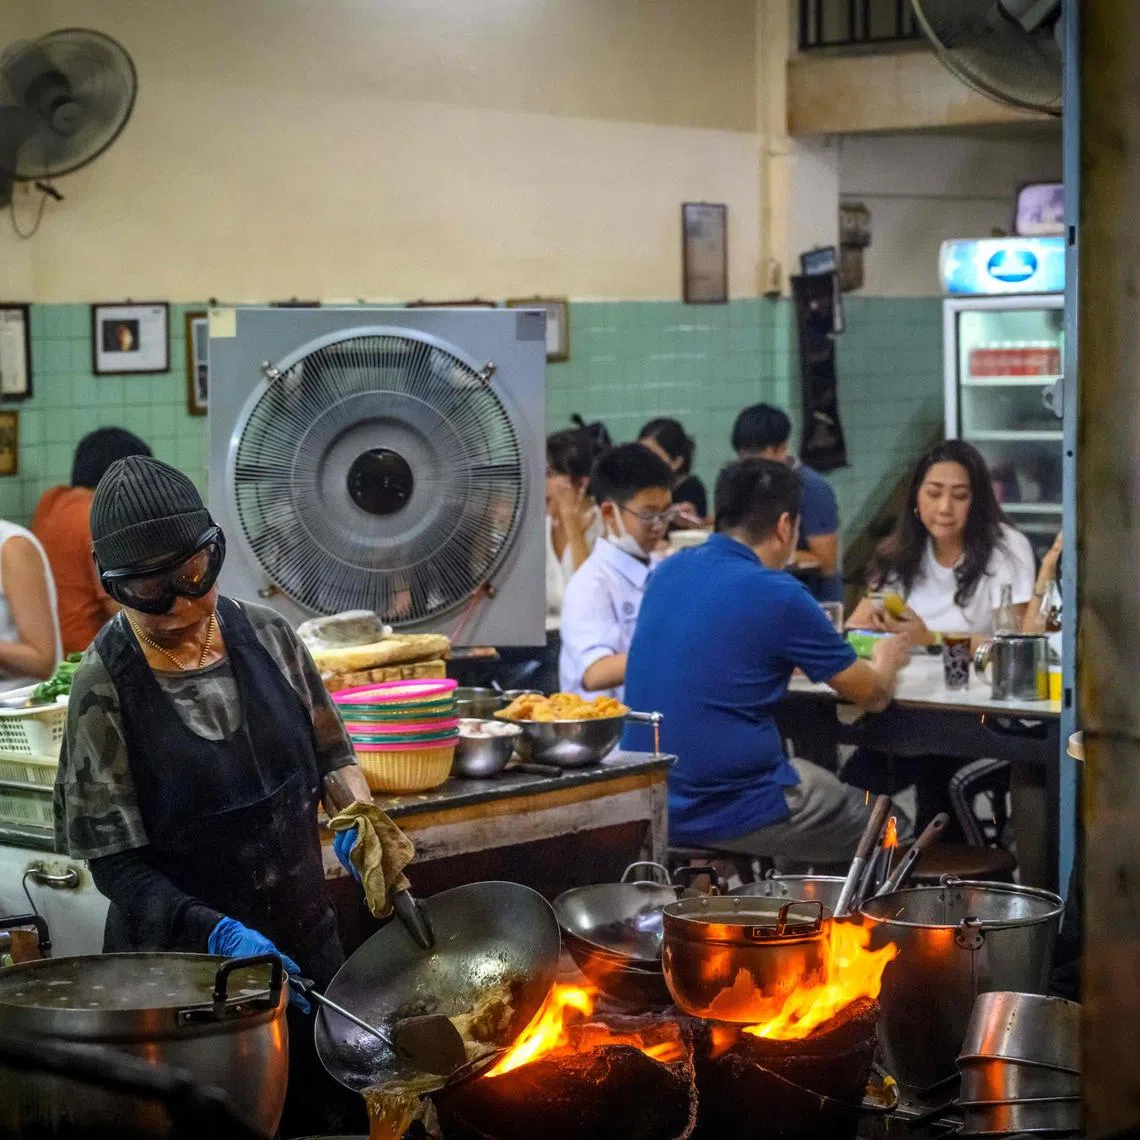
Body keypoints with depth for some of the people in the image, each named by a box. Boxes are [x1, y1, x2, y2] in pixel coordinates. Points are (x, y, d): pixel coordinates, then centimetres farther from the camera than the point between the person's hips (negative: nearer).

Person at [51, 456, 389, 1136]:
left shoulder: (266, 636, -1)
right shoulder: (106, 686, -14)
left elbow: (329, 751, 14)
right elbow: (115, 862, -12)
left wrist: (354, 807, -7)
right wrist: (214, 934, -25)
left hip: (306, 935, 4)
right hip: (183, 963, -4)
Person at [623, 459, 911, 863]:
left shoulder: (667, 572, 5)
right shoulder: (778, 595, -15)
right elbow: (873, 696, -1)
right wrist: (886, 662, 22)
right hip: (729, 813, -7)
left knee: (816, 777, 29)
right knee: (895, 829, 14)